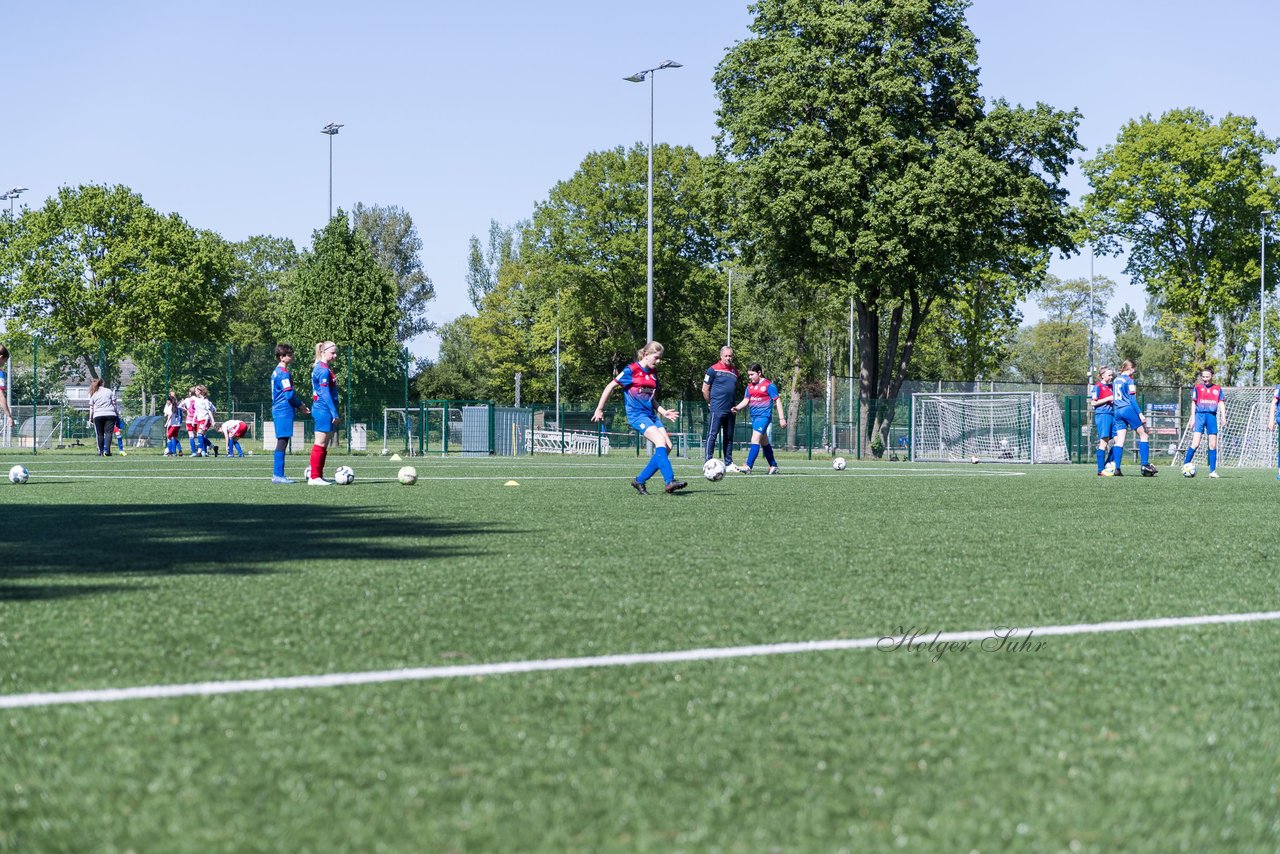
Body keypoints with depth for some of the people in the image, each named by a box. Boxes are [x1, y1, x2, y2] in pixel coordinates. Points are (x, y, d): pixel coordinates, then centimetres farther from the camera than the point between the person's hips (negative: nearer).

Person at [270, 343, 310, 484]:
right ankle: (278, 475, -10)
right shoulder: (284, 373, -13)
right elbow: (289, 394, -17)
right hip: (285, 411, -10)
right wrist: (300, 405, 0)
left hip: (278, 410, 10)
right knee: (282, 442, -9)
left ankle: (277, 475, 13)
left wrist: (299, 406, 17)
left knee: (282, 442, 11)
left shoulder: (276, 372, 17)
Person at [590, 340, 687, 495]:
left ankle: (640, 481, 4)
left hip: (650, 414, 8)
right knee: (660, 441, -25)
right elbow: (610, 387, -2)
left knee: (667, 446, -5)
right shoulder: (631, 370, -7)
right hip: (636, 414, -8)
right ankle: (669, 481, -31)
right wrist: (599, 409, -2)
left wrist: (663, 412, 10)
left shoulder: (653, 373, 15)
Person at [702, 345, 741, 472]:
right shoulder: (713, 370, -4)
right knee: (712, 435, -6)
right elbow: (705, 389, -2)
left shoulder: (735, 371, 13)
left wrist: (734, 406, 14)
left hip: (730, 410, 6)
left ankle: (729, 464, 15)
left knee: (728, 437, 10)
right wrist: (711, 403, 1)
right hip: (716, 410, -6)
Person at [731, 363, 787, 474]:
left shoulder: (768, 385, -6)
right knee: (764, 443, 14)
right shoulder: (750, 386, 13)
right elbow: (746, 401, 12)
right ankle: (773, 466, 24)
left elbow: (777, 401, -5)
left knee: (755, 439, -19)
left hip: (764, 415, -8)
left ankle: (748, 466, -27)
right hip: (754, 416, 8)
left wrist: (781, 418, -8)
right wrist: (737, 408, -8)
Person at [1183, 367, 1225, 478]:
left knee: (1213, 445, 2)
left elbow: (1221, 403, 9)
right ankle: (1185, 465, -6)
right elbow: (1193, 403, 8)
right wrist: (1192, 418, 2)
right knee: (1195, 444, -14)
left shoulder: (1217, 388, 10)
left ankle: (1212, 471, 7)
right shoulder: (1198, 387, 5)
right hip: (1200, 415, -2)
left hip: (1212, 416, 2)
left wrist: (1223, 417, -4)